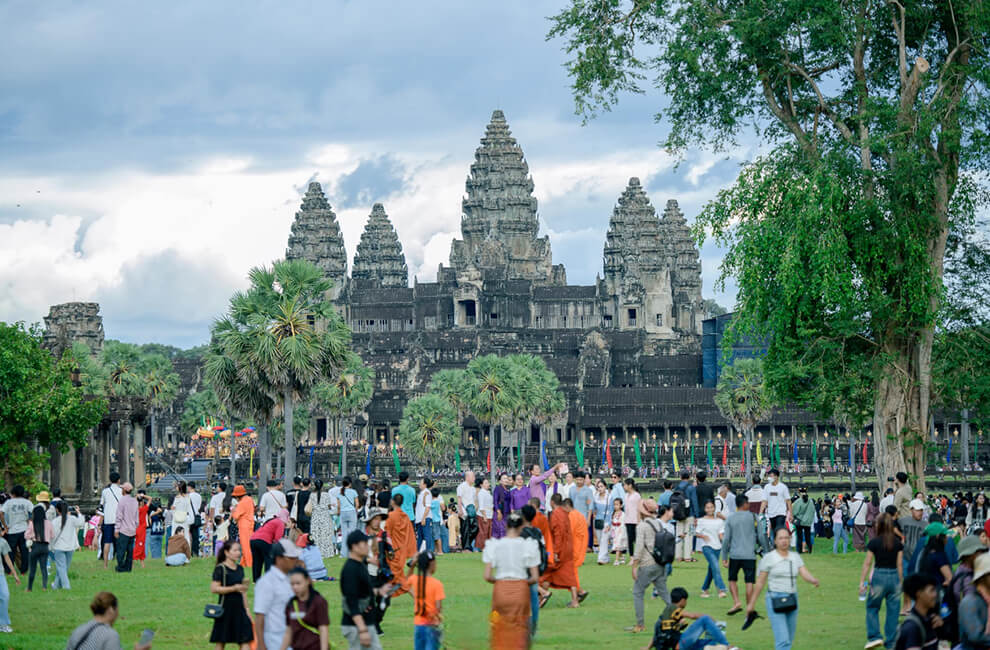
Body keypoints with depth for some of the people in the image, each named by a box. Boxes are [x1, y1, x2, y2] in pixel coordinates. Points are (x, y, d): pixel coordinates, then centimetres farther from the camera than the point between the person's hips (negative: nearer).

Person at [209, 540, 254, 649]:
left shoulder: (240, 568, 11)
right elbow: (214, 589, -17)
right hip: (226, 607, -6)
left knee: (245, 640, -3)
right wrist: (234, 588, -21)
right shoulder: (220, 569, -9)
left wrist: (246, 609, 16)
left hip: (239, 608, 6)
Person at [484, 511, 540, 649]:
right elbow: (535, 578, -6)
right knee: (519, 629, 10)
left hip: (500, 590, 1)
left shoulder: (495, 546, -4)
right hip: (521, 591, -1)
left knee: (501, 630, 11)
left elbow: (487, 577, -7)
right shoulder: (528, 546, -5)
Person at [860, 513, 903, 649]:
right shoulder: (898, 543, 1)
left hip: (879, 576, -3)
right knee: (892, 610, 9)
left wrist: (862, 582, -1)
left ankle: (875, 637, 3)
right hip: (894, 577, 3)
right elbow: (900, 564, 4)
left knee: (872, 607, 14)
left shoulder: (874, 543, -7)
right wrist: (900, 581, 14)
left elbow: (867, 563, -5)